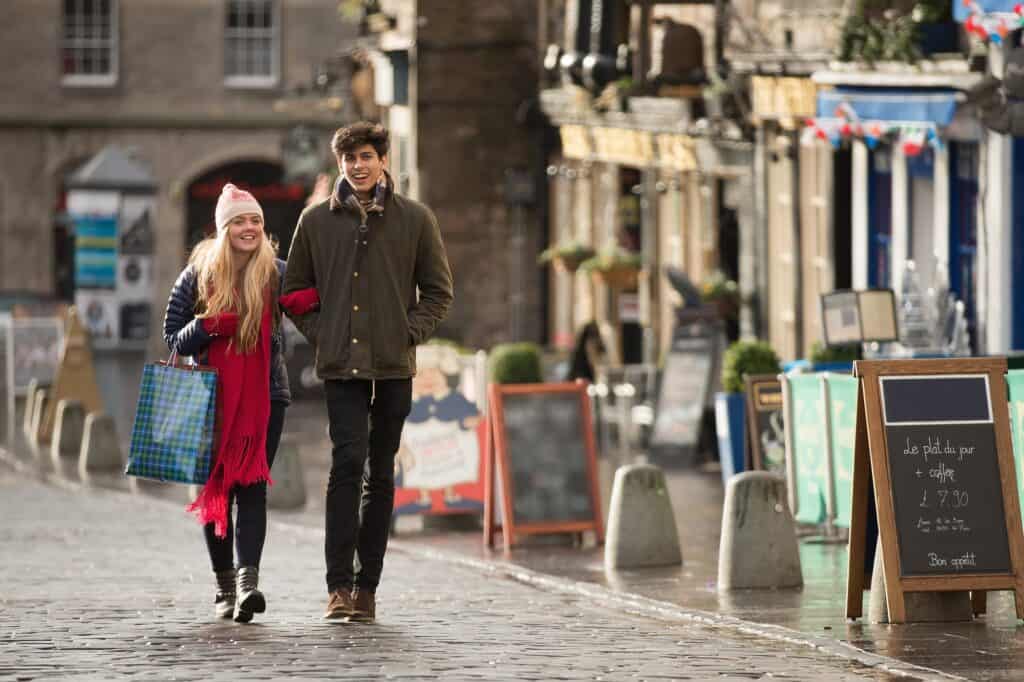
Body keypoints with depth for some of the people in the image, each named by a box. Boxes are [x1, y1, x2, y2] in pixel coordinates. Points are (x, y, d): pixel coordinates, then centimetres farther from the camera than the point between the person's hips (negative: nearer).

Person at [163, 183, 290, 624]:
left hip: (265, 396, -1)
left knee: (252, 486, -12)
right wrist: (206, 327, -16)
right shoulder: (198, 275, 1)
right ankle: (224, 585, 16)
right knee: (215, 488, 5)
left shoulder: (277, 274, 0)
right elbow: (173, 337, 4)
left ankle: (247, 580, -23)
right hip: (211, 395, 1)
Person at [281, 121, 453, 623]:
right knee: (348, 461, -15)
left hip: (394, 366, 1)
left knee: (381, 473, 6)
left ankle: (367, 585, 12)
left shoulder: (415, 219, 5)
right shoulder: (317, 221, 6)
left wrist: (410, 333, -4)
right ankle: (339, 584, -16)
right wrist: (321, 334, 1)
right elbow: (294, 290, 14)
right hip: (341, 365, -1)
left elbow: (438, 290, 10)